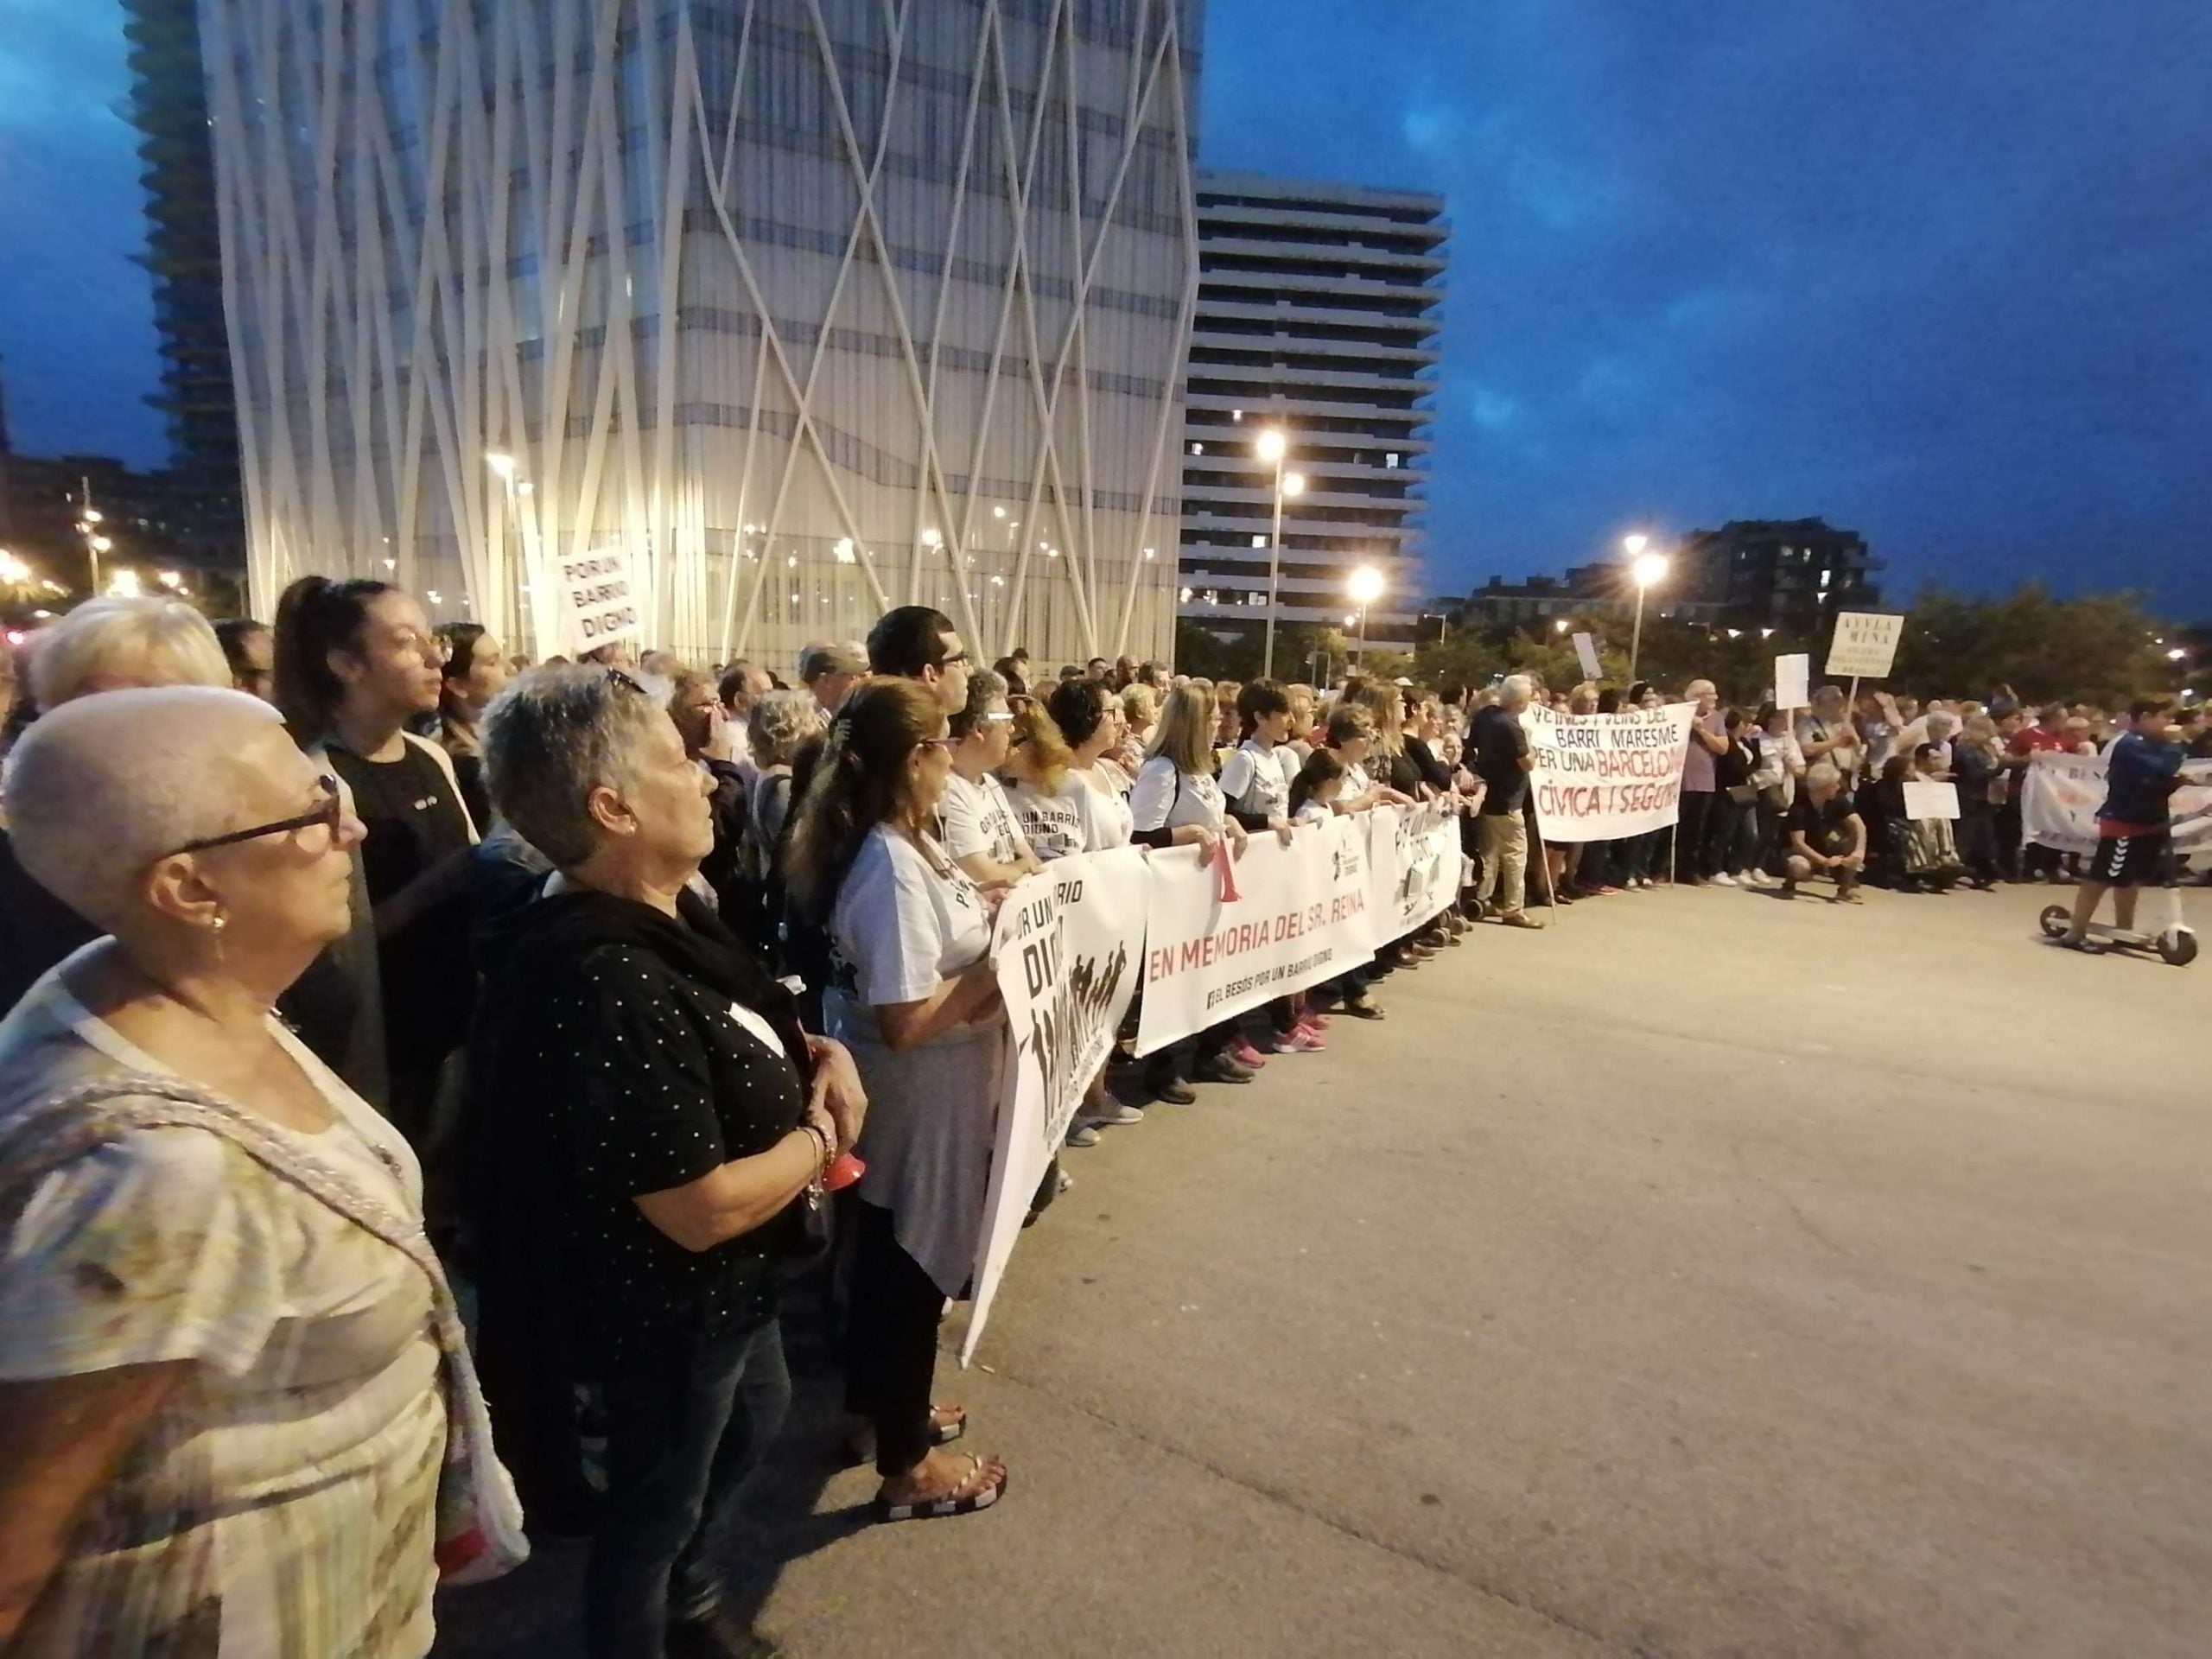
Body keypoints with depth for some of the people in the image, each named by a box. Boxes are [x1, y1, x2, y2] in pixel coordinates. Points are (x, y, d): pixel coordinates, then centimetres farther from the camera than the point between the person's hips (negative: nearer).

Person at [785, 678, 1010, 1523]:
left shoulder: (899, 844, 1)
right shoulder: (891, 866, -28)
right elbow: (907, 1020, -30)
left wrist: (993, 918, -1)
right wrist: (1005, 960, -22)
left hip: (929, 1099, 9)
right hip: (917, 1105, -9)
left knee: (894, 1263, 26)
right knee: (913, 1272, 10)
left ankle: (883, 1399, 49)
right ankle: (905, 1464, 33)